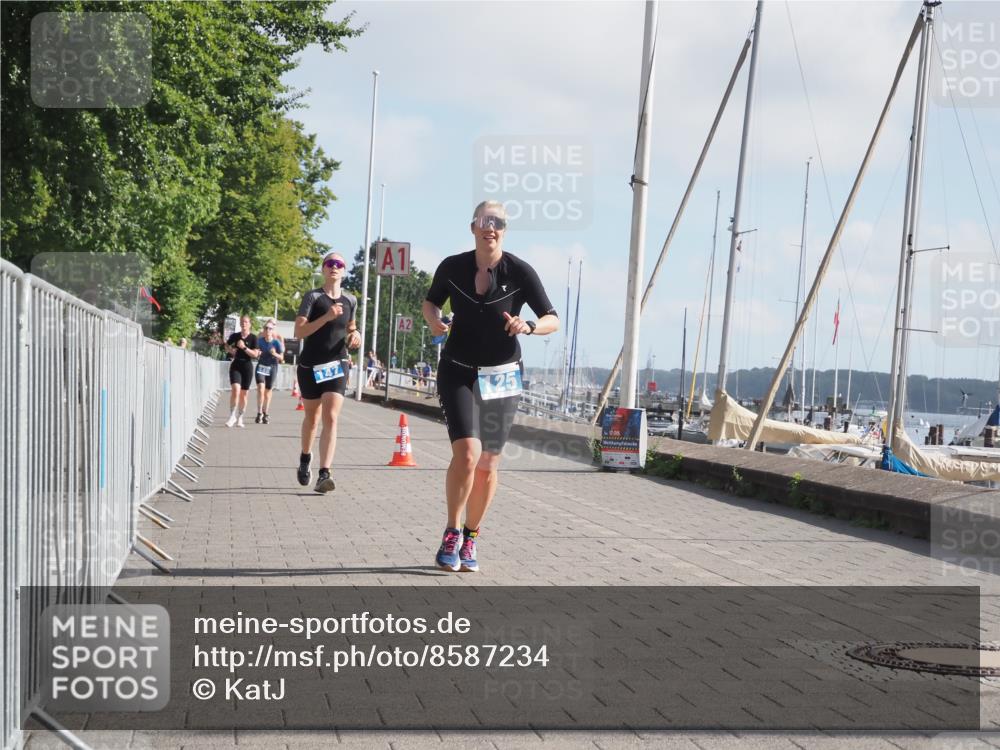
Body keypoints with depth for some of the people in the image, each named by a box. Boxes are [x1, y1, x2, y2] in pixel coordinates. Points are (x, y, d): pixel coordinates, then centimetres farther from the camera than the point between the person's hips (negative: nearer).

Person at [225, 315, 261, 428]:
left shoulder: (253, 338, -3)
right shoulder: (235, 336, 3)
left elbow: (255, 354, -10)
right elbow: (227, 346, 22)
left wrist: (244, 347, -20)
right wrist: (231, 350, 2)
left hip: (247, 366, 0)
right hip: (236, 365, 0)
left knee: (244, 394, 7)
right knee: (235, 389, -18)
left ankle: (239, 418, 20)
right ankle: (232, 416, -10)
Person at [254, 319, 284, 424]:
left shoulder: (276, 342, -10)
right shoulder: (260, 340, -5)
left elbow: (281, 357, -4)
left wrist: (275, 354, -24)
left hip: (272, 367, -1)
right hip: (261, 366, 1)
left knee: (268, 391, 8)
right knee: (260, 389, -15)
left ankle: (265, 414, 21)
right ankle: (259, 413, -11)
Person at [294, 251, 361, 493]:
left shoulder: (350, 300, 7)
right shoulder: (313, 297, -5)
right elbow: (299, 332, -14)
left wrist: (355, 335, 2)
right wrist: (327, 316, -24)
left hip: (337, 365, 1)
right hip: (310, 366, -1)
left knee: (331, 418, -15)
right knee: (312, 417, 14)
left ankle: (323, 475, -21)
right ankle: (305, 457, 43)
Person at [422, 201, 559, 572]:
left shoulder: (520, 272, -10)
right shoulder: (452, 267, -5)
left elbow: (553, 321, -8)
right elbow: (431, 302, 14)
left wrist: (529, 326, -29)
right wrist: (434, 321, -9)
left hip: (502, 376, 1)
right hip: (458, 372, -1)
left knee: (487, 464, 7)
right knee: (467, 452, -19)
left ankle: (470, 540, 26)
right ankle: (451, 534, -1)